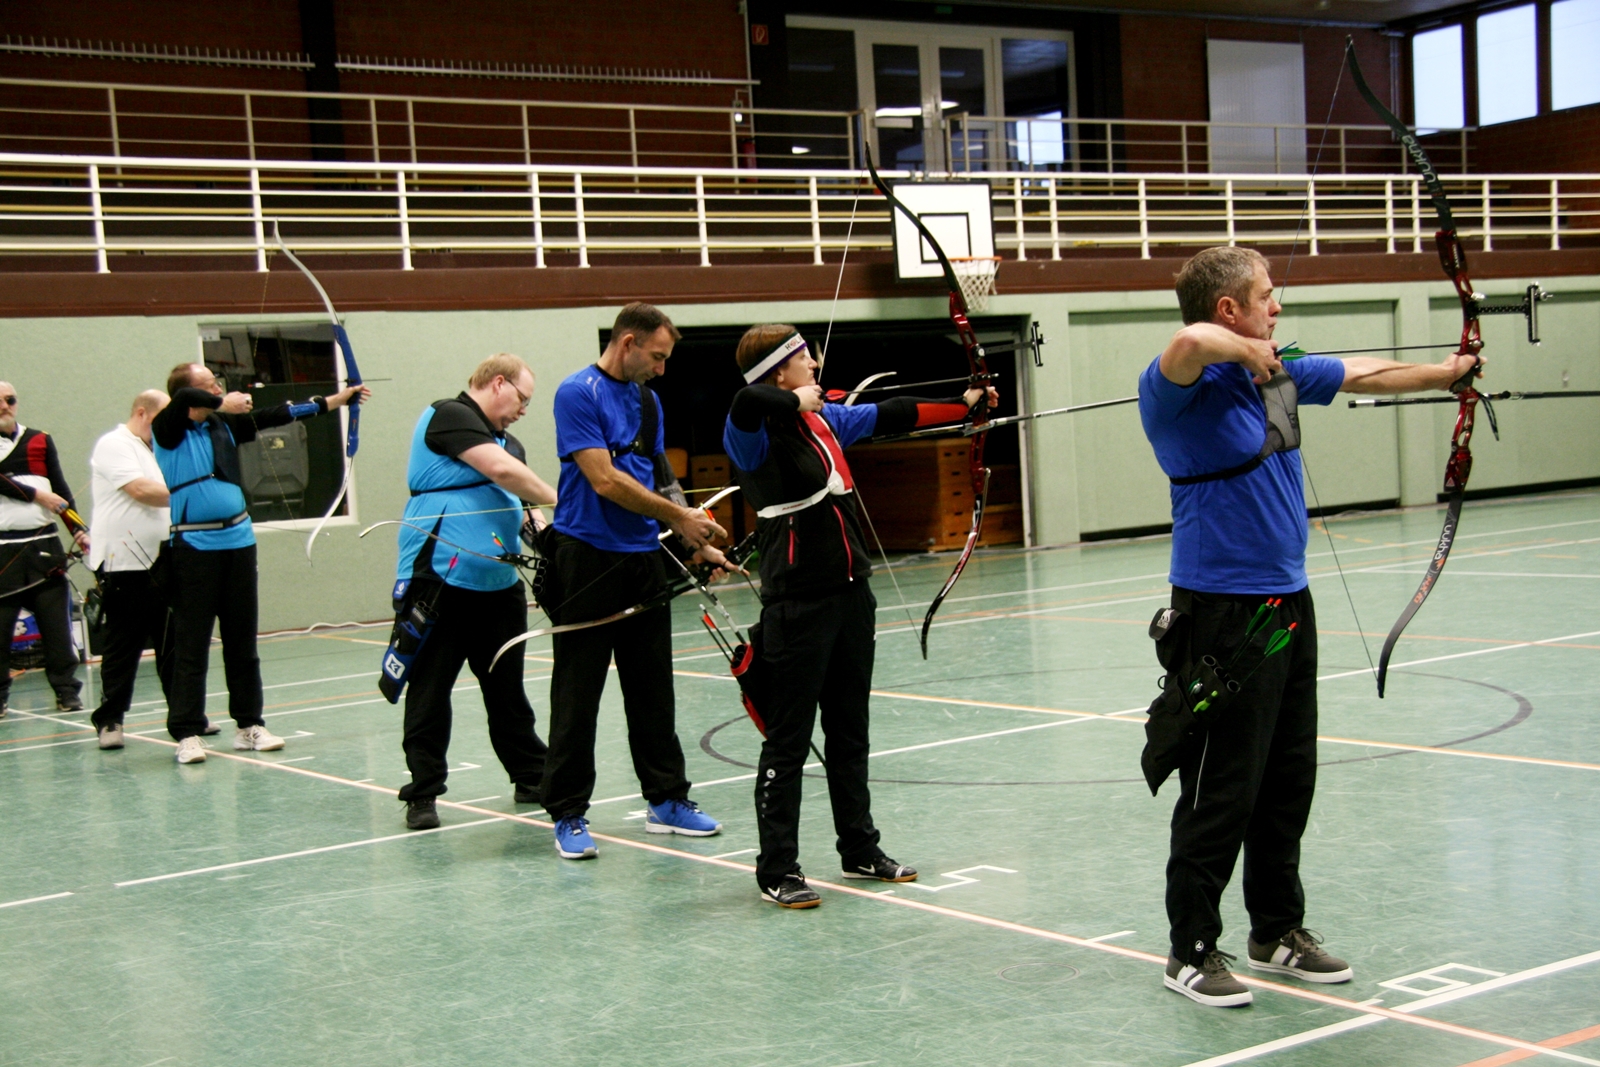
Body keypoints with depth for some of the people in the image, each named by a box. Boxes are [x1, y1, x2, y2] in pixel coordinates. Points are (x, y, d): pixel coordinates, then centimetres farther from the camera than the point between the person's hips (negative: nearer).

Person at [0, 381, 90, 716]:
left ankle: (66, 691, 8)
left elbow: (60, 489, 8)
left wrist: (77, 529, -3)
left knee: (56, 620, 2)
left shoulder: (41, 440, 11)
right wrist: (37, 495, -15)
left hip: (44, 543, 2)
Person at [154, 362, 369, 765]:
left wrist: (337, 399, 17)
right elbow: (184, 398, -28)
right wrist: (222, 405, -16)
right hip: (194, 546, -6)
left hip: (238, 539, 6)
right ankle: (187, 733, 1)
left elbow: (277, 415, 15)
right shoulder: (168, 430, -7)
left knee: (242, 638, 10)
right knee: (191, 643, -3)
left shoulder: (225, 425, 10)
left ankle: (249, 725, 18)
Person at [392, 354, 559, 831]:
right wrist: (561, 501, -15)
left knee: (507, 689, 15)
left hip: (498, 585, 8)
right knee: (430, 689, 0)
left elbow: (519, 503, 14)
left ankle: (532, 777, 24)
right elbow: (501, 470, -19)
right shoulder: (448, 416, -7)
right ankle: (423, 792, 6)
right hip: (440, 581, -8)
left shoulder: (507, 441, 20)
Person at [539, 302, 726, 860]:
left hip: (643, 558, 7)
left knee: (653, 688, 12)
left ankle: (667, 799, 22)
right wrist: (679, 515, -10)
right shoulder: (578, 394, -11)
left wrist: (695, 543, 9)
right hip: (588, 558, -7)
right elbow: (604, 481, -17)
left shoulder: (647, 400, 14)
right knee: (577, 694, -1)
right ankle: (568, 814, 6)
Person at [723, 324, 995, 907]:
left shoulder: (826, 419, 10)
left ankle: (859, 849, 31)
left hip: (851, 595, 8)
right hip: (797, 603, -8)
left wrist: (964, 403, 30)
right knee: (788, 741, -2)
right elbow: (747, 402, -38)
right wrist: (799, 402, -19)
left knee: (850, 733, 18)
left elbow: (891, 415, 23)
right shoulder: (753, 433, -14)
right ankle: (776, 871, 7)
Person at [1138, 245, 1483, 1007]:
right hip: (1223, 614, -9)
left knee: (1289, 782, 15)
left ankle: (1277, 931, 29)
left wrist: (1445, 372, 35)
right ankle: (1192, 951, 9)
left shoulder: (1280, 373, 10)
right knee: (1221, 791, -3)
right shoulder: (1182, 388, -16)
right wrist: (1243, 351, -21)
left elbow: (1364, 375, 25)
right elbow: (1189, 342, -40)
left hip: (1288, 605, 9)